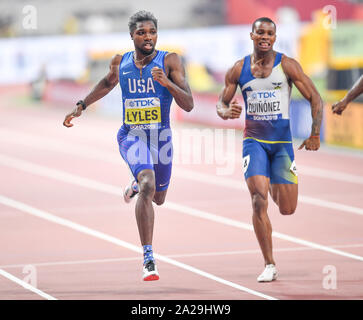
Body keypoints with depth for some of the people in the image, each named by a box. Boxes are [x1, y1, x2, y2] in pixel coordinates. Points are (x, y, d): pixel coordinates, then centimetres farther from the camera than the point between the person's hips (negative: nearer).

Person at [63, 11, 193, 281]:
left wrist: (166, 82, -30)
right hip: (131, 135, -1)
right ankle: (148, 259, -28)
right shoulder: (120, 62, -1)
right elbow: (108, 83, 24)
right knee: (148, 185, -27)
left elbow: (188, 105, -16)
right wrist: (81, 106, 21)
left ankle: (137, 185, 59)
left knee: (158, 197, 19)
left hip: (161, 136, 1)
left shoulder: (170, 61, -9)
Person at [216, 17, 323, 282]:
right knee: (259, 200, -18)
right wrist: (226, 112, -14)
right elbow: (221, 103, 10)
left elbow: (315, 99, -2)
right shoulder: (239, 69, 2)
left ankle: (277, 188, 41)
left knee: (287, 209, 1)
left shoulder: (286, 65, -4)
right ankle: (270, 266, -10)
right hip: (254, 141, 0)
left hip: (283, 142, 0)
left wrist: (315, 135, -10)